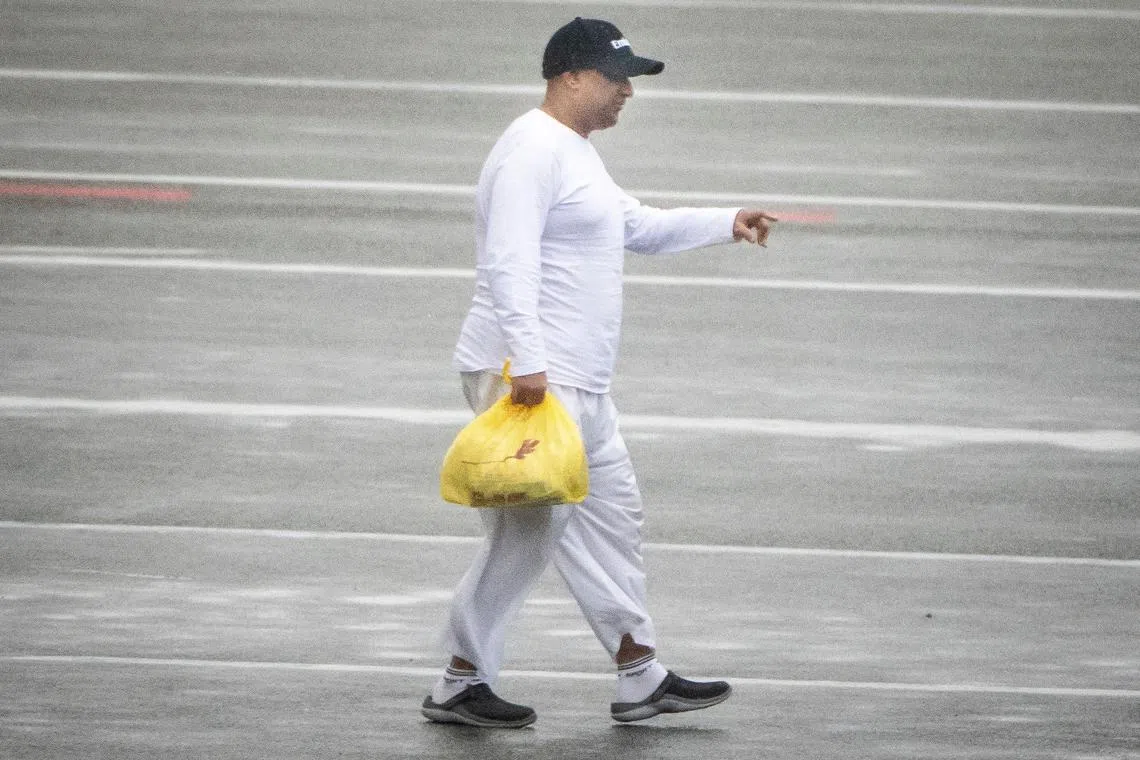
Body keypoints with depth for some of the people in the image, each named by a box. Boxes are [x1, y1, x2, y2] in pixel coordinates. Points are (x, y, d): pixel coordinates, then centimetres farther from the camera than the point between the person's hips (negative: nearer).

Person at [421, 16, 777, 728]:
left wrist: (728, 223, 24)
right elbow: (510, 263, -24)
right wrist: (527, 362, -31)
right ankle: (460, 685, -2)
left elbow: (638, 227, 33)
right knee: (528, 532, -9)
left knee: (612, 517, 13)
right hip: (530, 377, -11)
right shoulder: (533, 150, -15)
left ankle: (641, 677, 19)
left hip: (579, 384, 11)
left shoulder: (575, 152, 19)